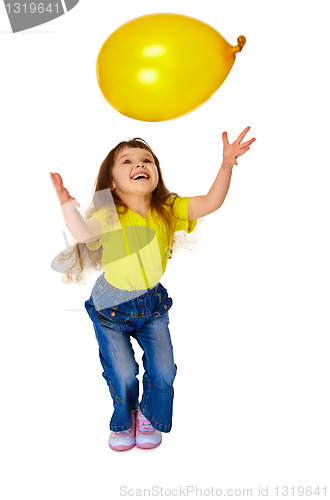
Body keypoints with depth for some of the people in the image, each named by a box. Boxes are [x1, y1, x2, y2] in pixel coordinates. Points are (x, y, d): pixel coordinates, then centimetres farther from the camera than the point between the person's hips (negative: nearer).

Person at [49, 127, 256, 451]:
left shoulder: (168, 210, -15)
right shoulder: (109, 216, -24)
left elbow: (211, 202, -25)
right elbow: (82, 233, -44)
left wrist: (227, 163, -38)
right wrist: (68, 205, -62)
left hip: (152, 301, 3)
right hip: (111, 304, -2)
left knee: (163, 369, 4)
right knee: (122, 372, 2)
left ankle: (150, 416, 38)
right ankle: (124, 420, 38)